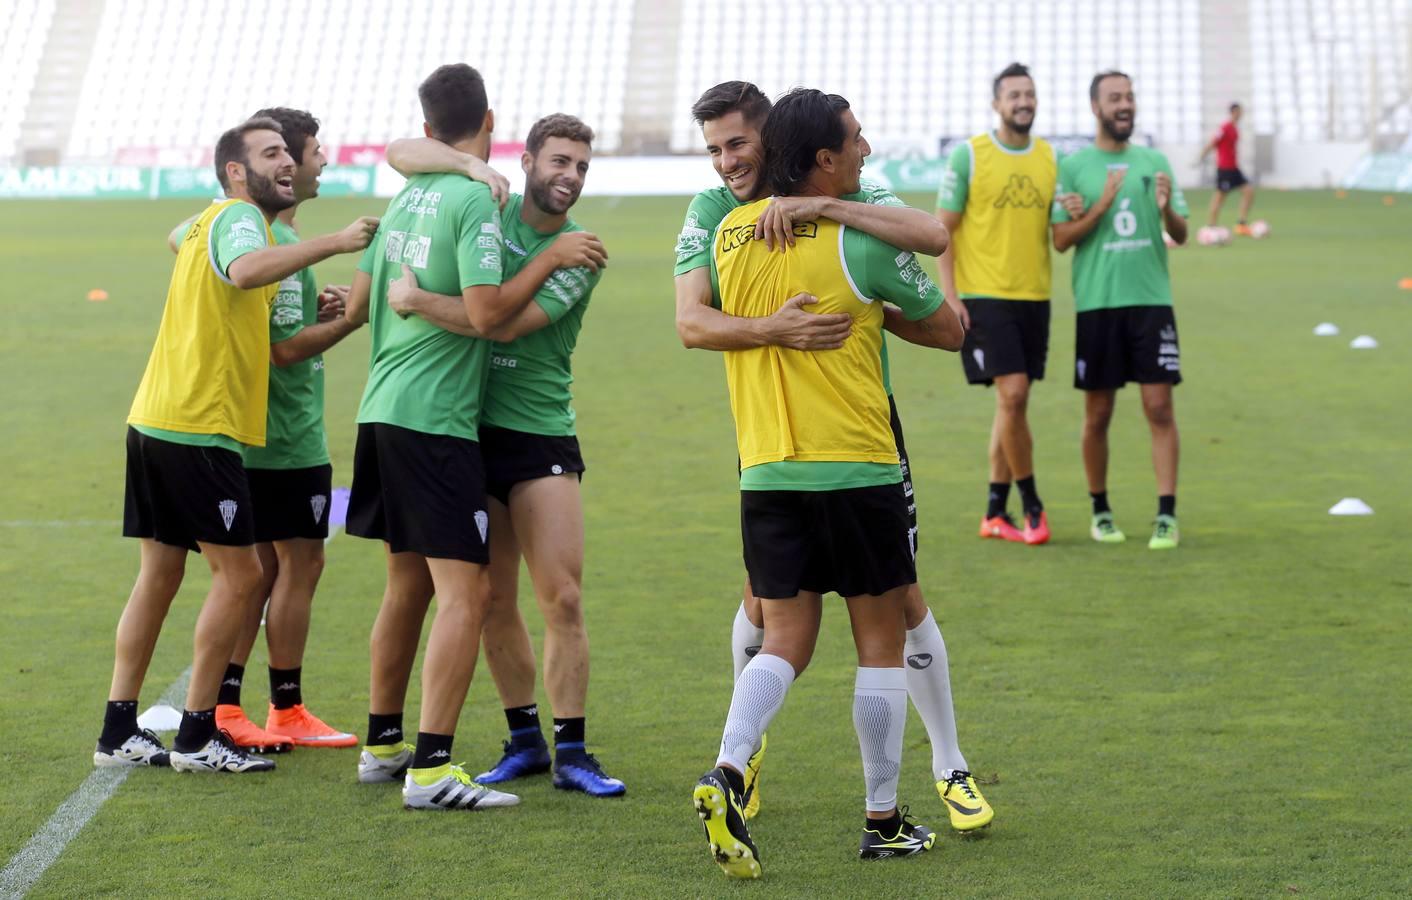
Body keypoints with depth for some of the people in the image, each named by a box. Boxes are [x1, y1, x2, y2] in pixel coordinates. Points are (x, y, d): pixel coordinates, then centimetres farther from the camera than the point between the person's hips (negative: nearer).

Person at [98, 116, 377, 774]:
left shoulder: (212, 222, 23)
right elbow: (245, 271, -32)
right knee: (240, 573, -4)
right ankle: (197, 737, -1)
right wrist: (335, 242, -33)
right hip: (197, 429, -10)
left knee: (160, 573, 12)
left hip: (155, 423, 10)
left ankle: (119, 731, 15)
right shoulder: (239, 217, -10)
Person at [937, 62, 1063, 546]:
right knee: (1012, 395, -13)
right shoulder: (968, 155, -4)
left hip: (1034, 297, 5)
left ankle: (996, 511, 16)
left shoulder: (1049, 157, 10)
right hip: (983, 296, -5)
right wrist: (949, 296, -10)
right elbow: (943, 229, -3)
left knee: (1013, 401, 8)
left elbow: (1058, 229, 18)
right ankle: (1032, 504, 1)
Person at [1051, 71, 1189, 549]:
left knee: (1160, 406, -5)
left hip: (1152, 299, 1)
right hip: (1097, 301, -1)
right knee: (1098, 413, 6)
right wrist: (1102, 204, -16)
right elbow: (1061, 238, -3)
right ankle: (1100, 510, 20)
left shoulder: (1155, 163, 9)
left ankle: (1166, 515, -4)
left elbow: (1181, 235, 9)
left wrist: (1167, 210, -12)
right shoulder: (1074, 167, 2)